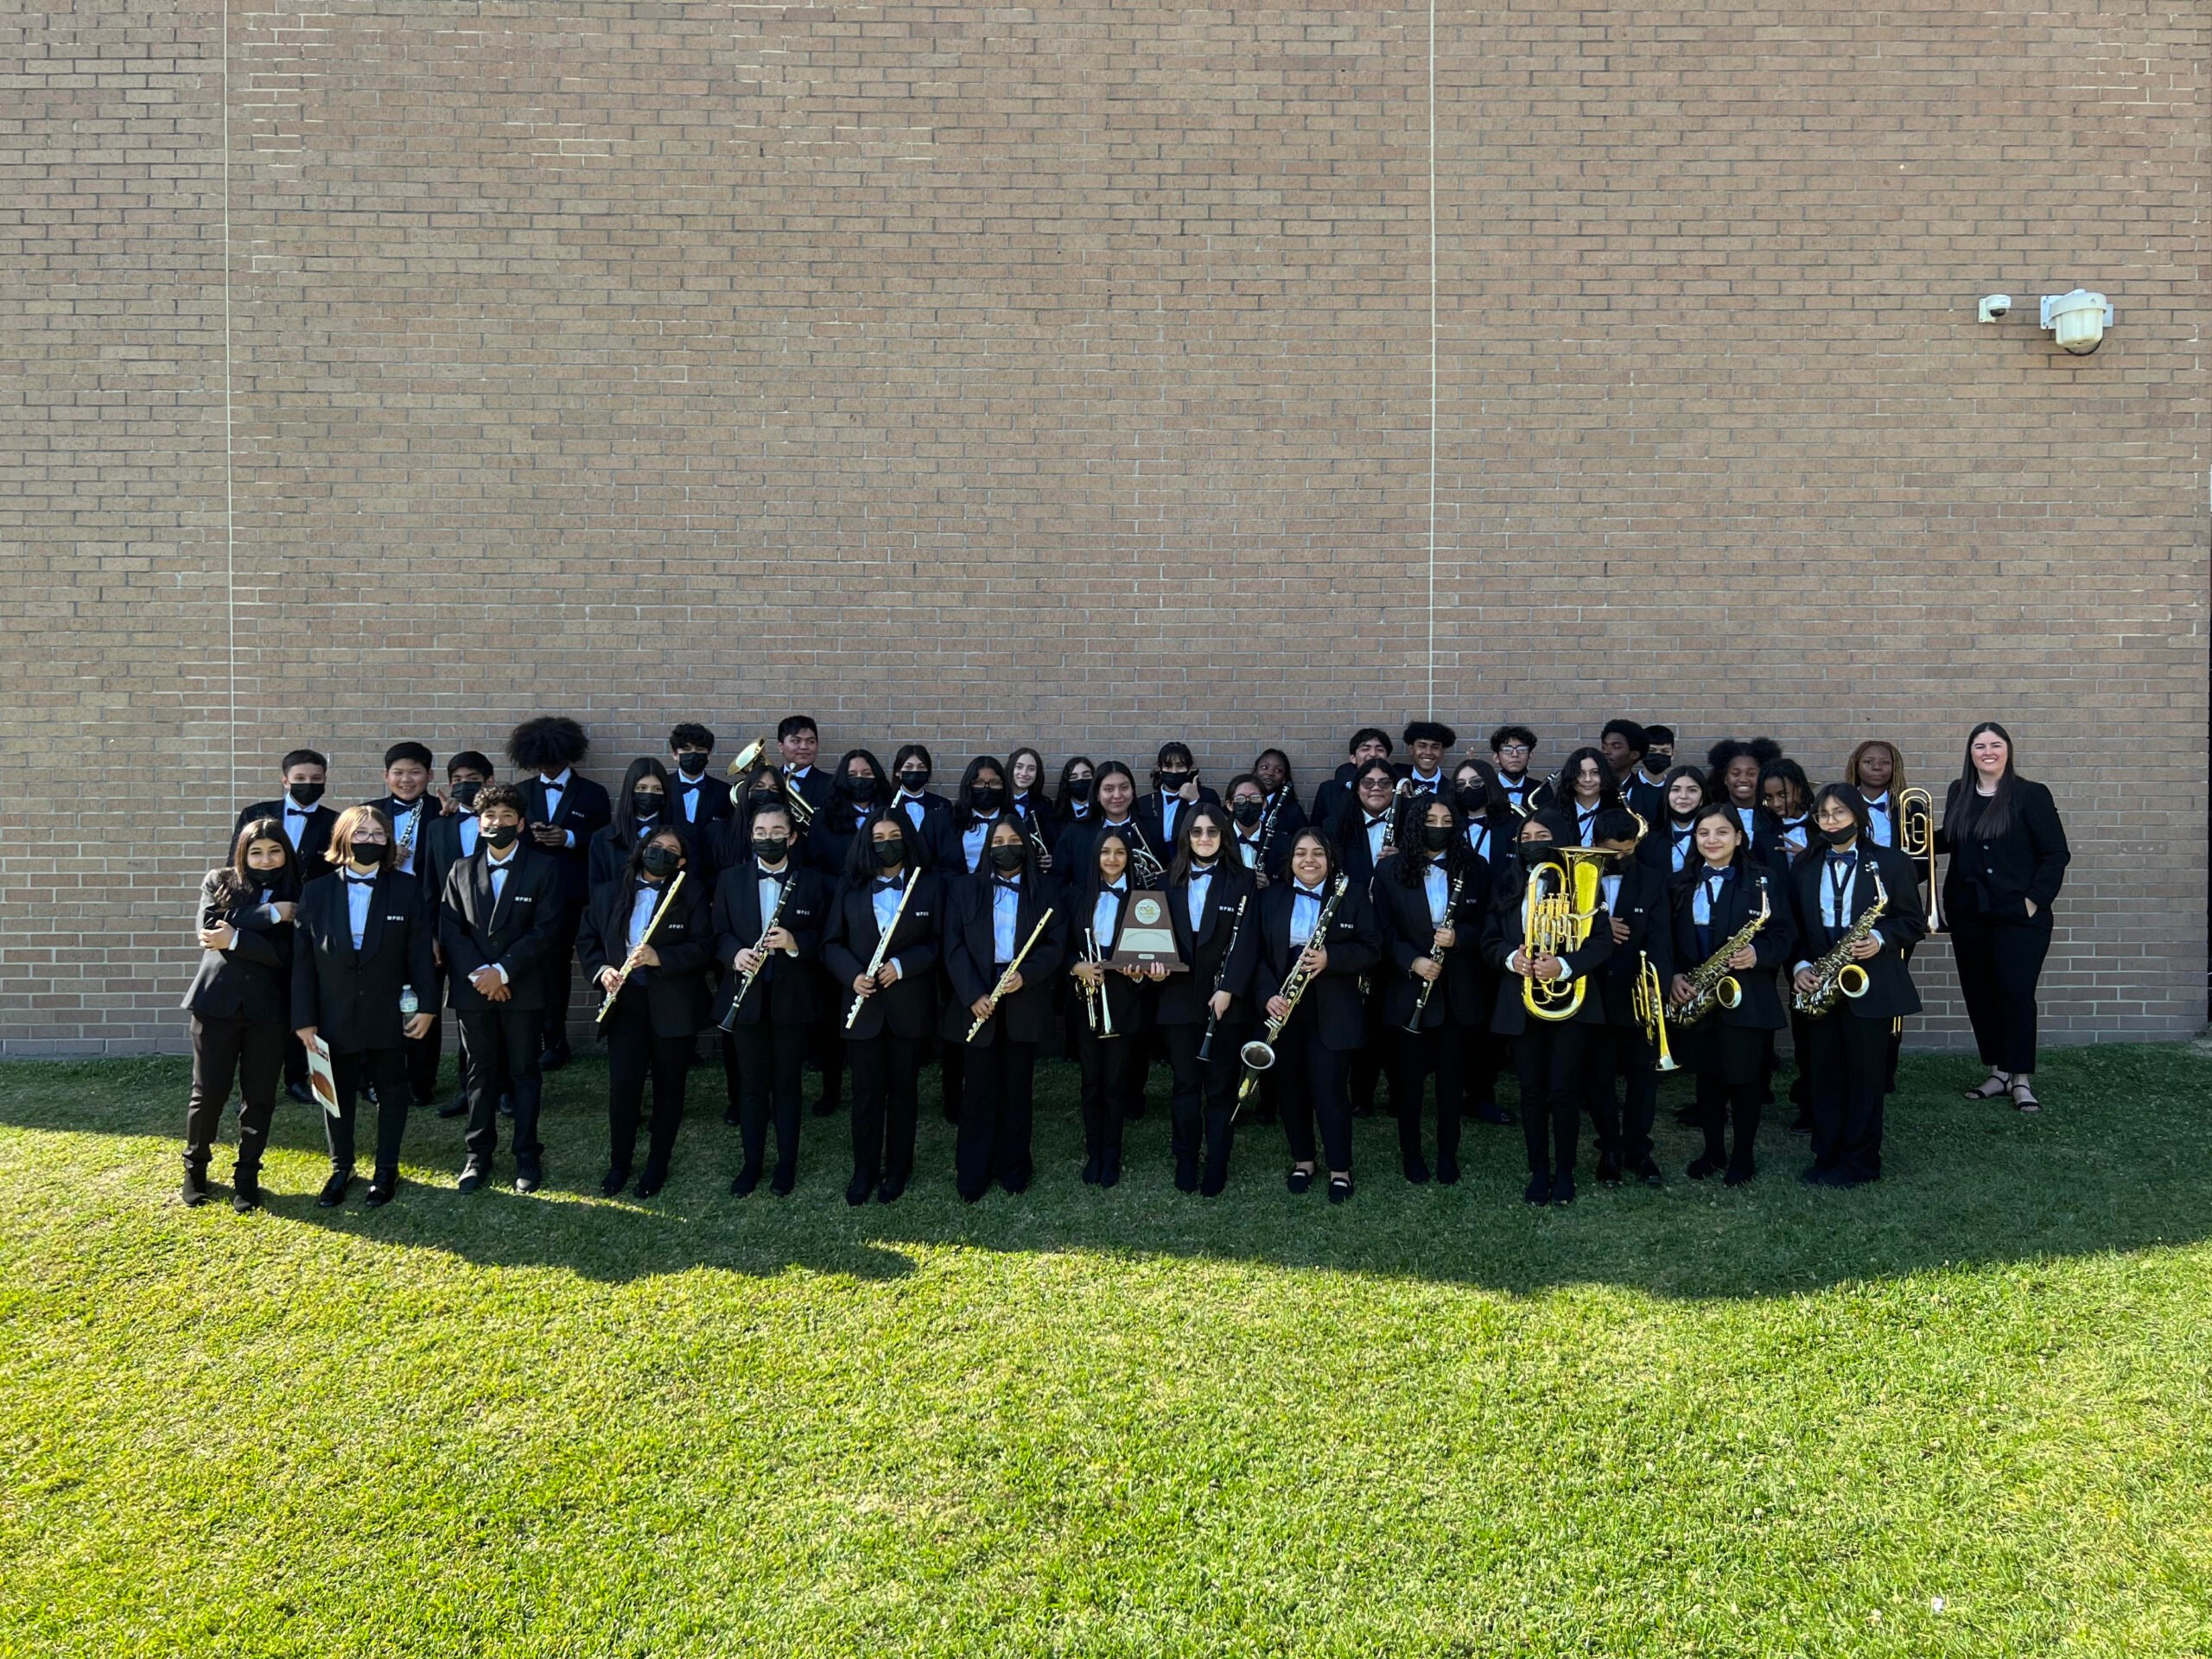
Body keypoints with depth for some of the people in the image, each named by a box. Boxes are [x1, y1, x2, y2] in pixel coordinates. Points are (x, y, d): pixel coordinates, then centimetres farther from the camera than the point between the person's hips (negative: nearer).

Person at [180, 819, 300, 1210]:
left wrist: (236, 940, -17)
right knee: (208, 1092, 4)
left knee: (259, 1097, 6)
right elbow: (210, 928, -12)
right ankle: (195, 1167, 27)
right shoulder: (218, 883, 5)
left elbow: (288, 954, -10)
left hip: (269, 1009, 0)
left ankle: (247, 1177, 21)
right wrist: (270, 914, -15)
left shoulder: (297, 898, 3)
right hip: (217, 1001, 0)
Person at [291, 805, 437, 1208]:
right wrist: (303, 1018, -4)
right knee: (337, 1092, 12)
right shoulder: (316, 892, 0)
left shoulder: (407, 890, -2)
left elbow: (421, 952, -3)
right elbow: (302, 960, -1)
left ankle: (386, 1170, 24)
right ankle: (341, 1168, 29)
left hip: (389, 1015, -1)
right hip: (335, 1016, 1)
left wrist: (426, 1006, -8)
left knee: (391, 1090, 10)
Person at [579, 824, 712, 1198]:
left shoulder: (692, 893, -2)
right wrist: (601, 969, -7)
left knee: (669, 1085, 8)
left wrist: (660, 958, -23)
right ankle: (619, 1163, 15)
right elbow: (586, 939, 12)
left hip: (673, 1005, -1)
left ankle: (658, 1164, 24)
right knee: (622, 1084, -4)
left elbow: (703, 947, -8)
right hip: (625, 1002, 2)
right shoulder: (607, 893, 8)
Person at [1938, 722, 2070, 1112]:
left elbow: (2056, 854, -7)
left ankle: (2022, 1080, 4)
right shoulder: (1958, 793, 8)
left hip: (2017, 915, -5)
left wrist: (2035, 899, -13)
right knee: (1977, 993, 8)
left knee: (2015, 993, -6)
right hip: (1968, 914, 5)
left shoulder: (2030, 795, -7)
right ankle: (1998, 1073, 20)